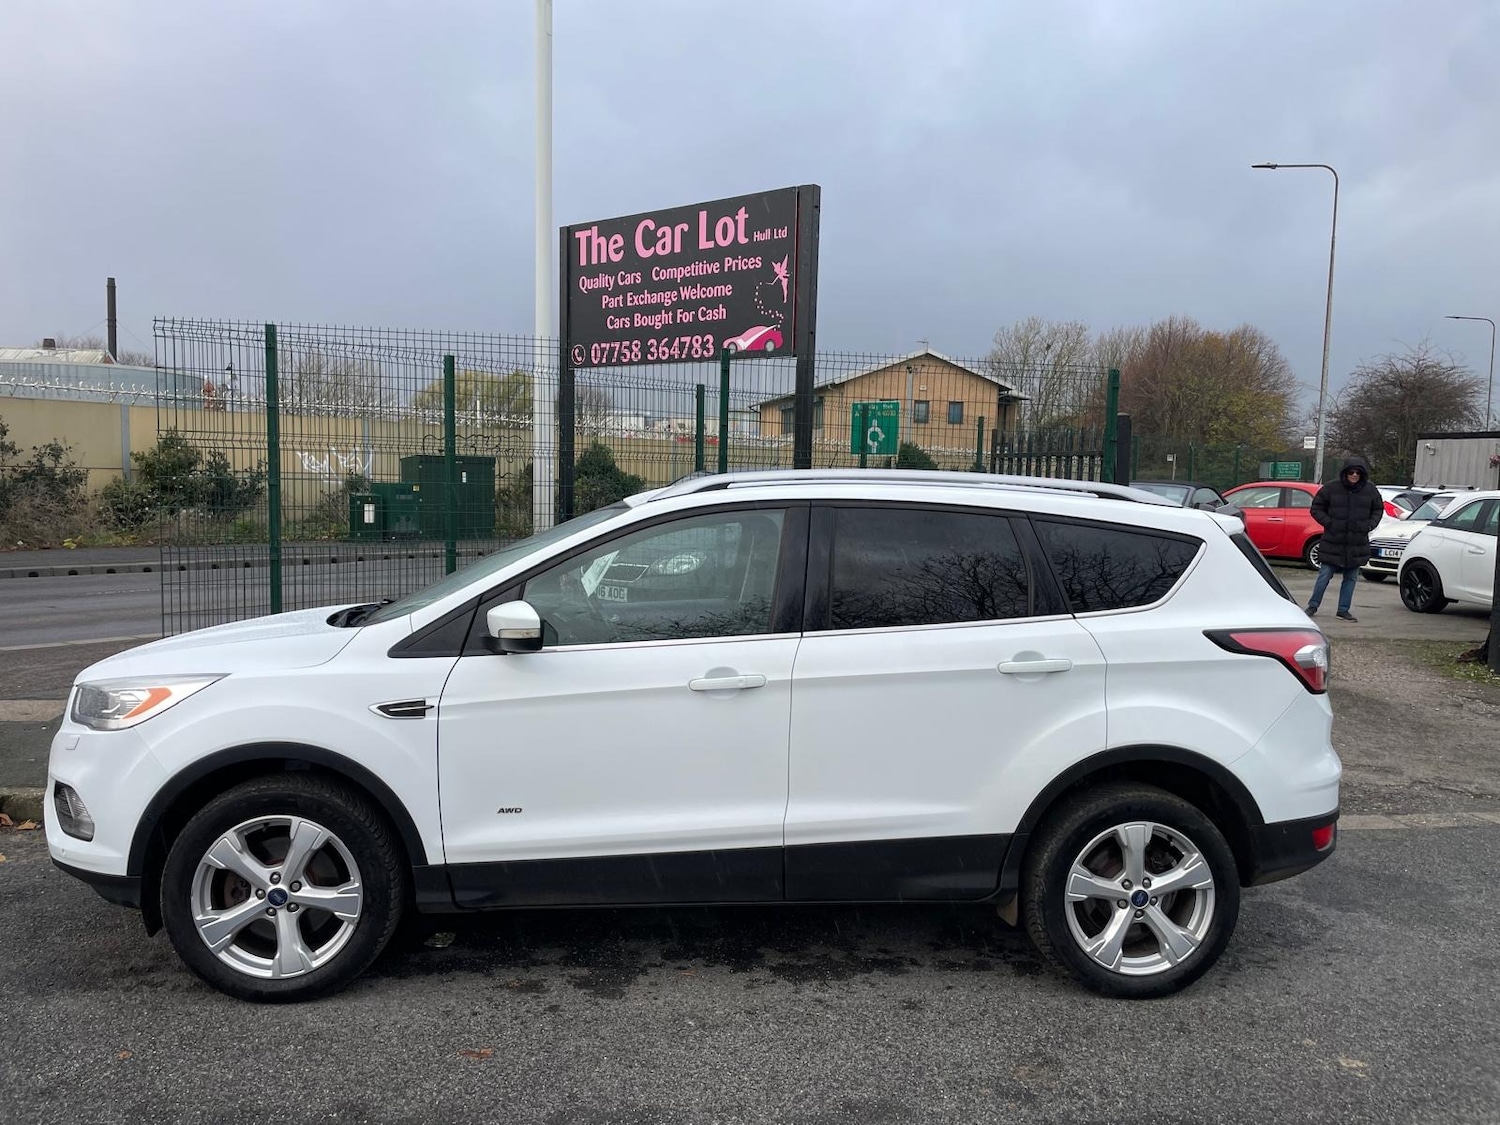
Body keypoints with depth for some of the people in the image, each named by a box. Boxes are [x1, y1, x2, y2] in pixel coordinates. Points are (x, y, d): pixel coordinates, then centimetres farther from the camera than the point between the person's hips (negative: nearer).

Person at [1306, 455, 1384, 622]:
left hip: (1357, 544, 3)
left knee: (1351, 578, 9)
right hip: (1333, 542, -3)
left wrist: (1369, 525, 1)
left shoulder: (1370, 491, 3)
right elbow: (1316, 508, 2)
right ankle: (1313, 605, 12)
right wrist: (1329, 523, -10)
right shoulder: (1331, 489, -6)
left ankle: (1344, 609, 19)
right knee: (1325, 575, -1)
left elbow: (1378, 510, 17)